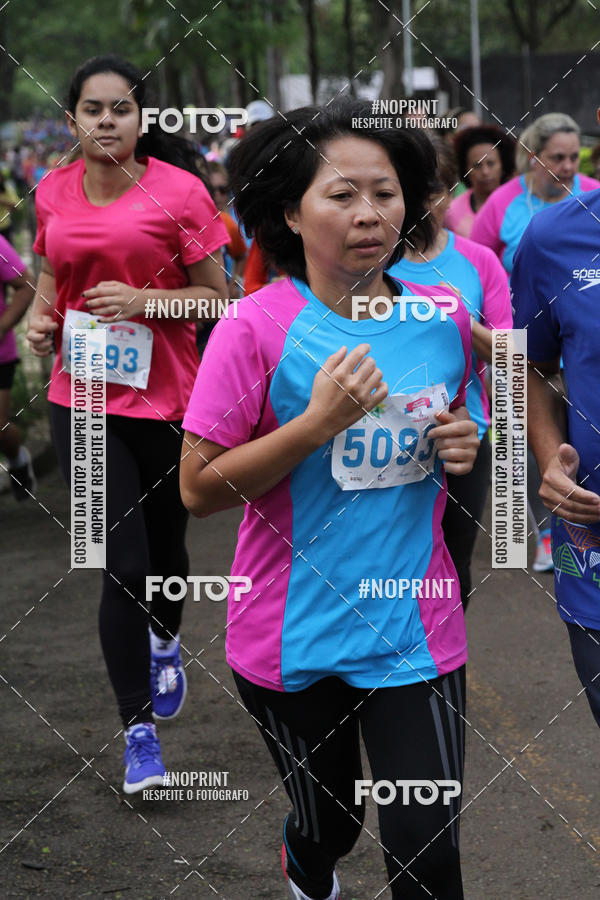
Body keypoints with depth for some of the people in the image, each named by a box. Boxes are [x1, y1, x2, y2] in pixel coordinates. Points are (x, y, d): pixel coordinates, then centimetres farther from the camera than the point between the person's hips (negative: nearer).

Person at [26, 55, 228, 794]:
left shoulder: (179, 191, -9)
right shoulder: (54, 193, 3)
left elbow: (216, 297, -5)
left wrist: (143, 300, -20)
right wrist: (41, 316, -1)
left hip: (167, 400, -1)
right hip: (83, 400, 1)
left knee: (163, 546, 16)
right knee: (121, 566, -5)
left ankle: (166, 639, 52)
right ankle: (138, 732, 7)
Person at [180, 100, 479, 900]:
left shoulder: (443, 321, 1)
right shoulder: (258, 328, -12)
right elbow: (199, 488, -13)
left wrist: (462, 450, -6)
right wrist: (319, 421, -23)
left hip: (415, 632, 2)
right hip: (294, 642, -2)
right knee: (328, 825, 17)